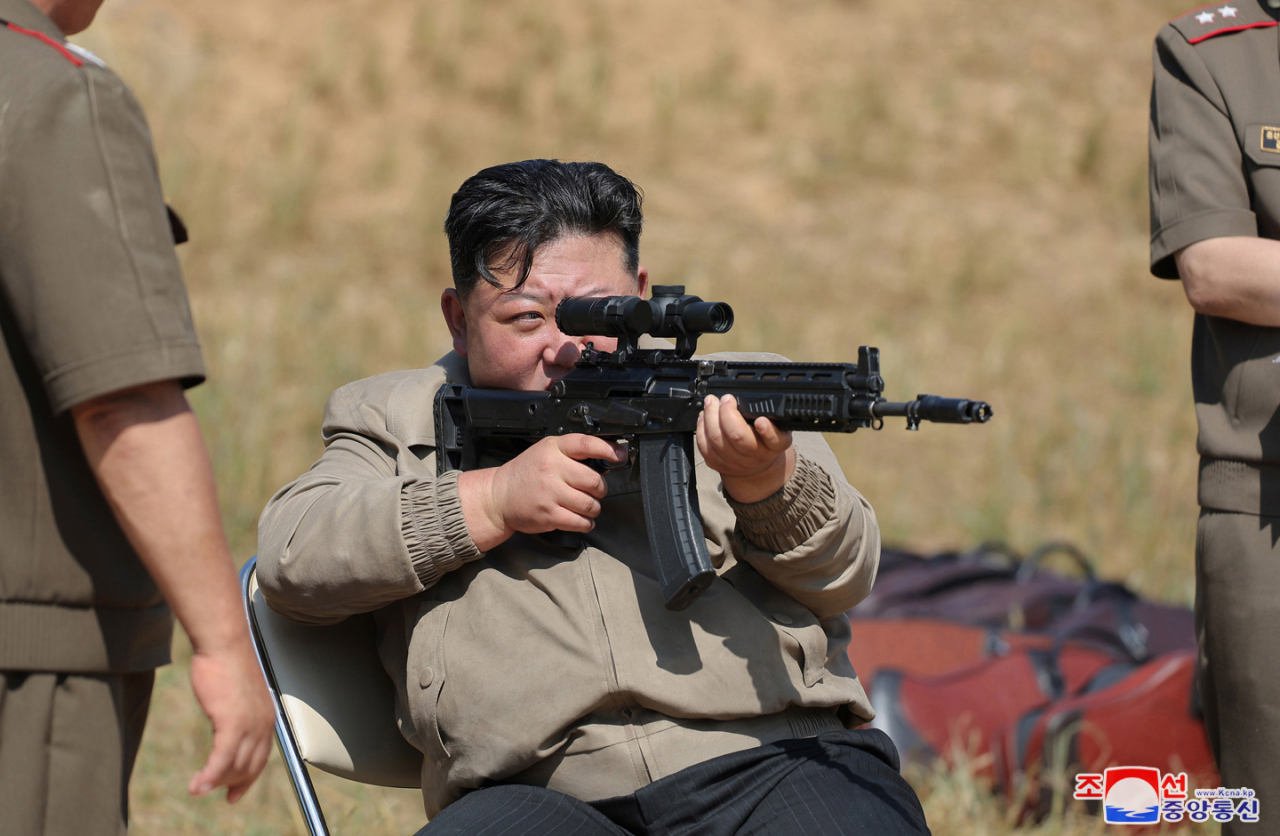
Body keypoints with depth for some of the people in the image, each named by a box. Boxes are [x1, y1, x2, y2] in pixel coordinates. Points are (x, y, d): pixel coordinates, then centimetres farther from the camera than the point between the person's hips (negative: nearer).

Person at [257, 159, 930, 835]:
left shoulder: (732, 396, 19)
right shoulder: (396, 421, 20)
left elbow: (845, 575, 8)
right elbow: (291, 557, 5)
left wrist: (766, 481, -13)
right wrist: (492, 501, -4)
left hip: (777, 760, 0)